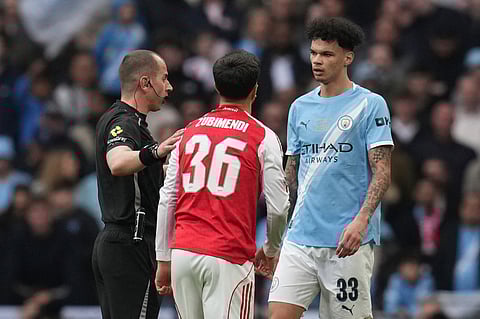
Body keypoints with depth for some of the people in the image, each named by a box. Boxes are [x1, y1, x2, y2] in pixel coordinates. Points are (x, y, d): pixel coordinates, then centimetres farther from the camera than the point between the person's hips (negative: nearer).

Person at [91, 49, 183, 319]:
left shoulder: (113, 118, 19)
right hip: (132, 245, -10)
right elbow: (118, 163, -38)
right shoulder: (126, 122, -13)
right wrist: (155, 152, -53)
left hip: (108, 243, 10)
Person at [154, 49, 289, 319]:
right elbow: (278, 208, -3)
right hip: (229, 257, -5)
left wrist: (164, 259, 17)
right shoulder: (263, 137, -1)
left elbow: (167, 200, 11)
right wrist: (270, 251, 16)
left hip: (183, 253, 5)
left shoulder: (190, 132, 12)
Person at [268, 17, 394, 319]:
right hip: (301, 235, 5)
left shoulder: (371, 104, -2)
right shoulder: (300, 107, 15)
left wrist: (361, 220, -21)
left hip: (348, 240, -5)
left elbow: (382, 172, -8)